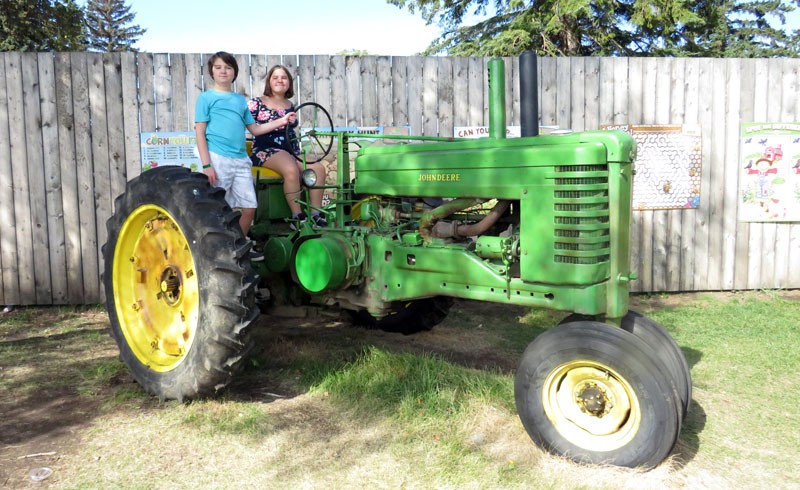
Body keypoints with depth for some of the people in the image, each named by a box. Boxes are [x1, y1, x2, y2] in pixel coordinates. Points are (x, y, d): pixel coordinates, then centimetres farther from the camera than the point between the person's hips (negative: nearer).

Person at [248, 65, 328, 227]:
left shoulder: (290, 106, 17)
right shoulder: (256, 103, 0)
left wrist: (299, 154, 22)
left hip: (290, 151, 6)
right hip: (265, 151, -6)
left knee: (318, 168, -18)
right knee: (291, 169, -35)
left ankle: (315, 214, -17)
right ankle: (297, 216, -28)